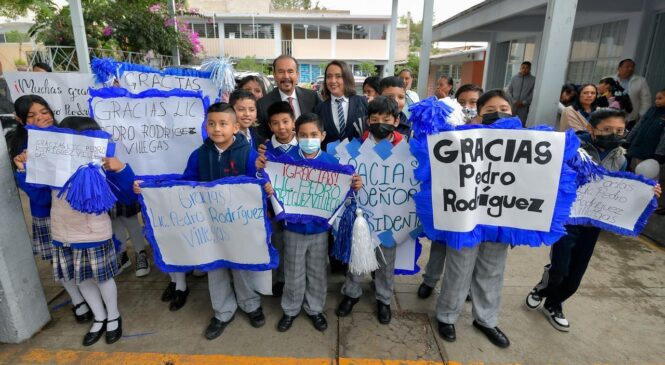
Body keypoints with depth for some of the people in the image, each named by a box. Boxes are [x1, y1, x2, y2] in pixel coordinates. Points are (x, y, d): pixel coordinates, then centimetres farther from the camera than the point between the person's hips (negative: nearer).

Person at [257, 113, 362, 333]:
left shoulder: (331, 162, -7)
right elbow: (275, 186, -11)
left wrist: (354, 187, -21)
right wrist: (262, 170, -27)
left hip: (320, 228, 1)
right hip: (293, 227, -1)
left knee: (317, 272, 18)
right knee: (294, 273, 16)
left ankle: (315, 309, 41)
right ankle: (290, 310, 40)